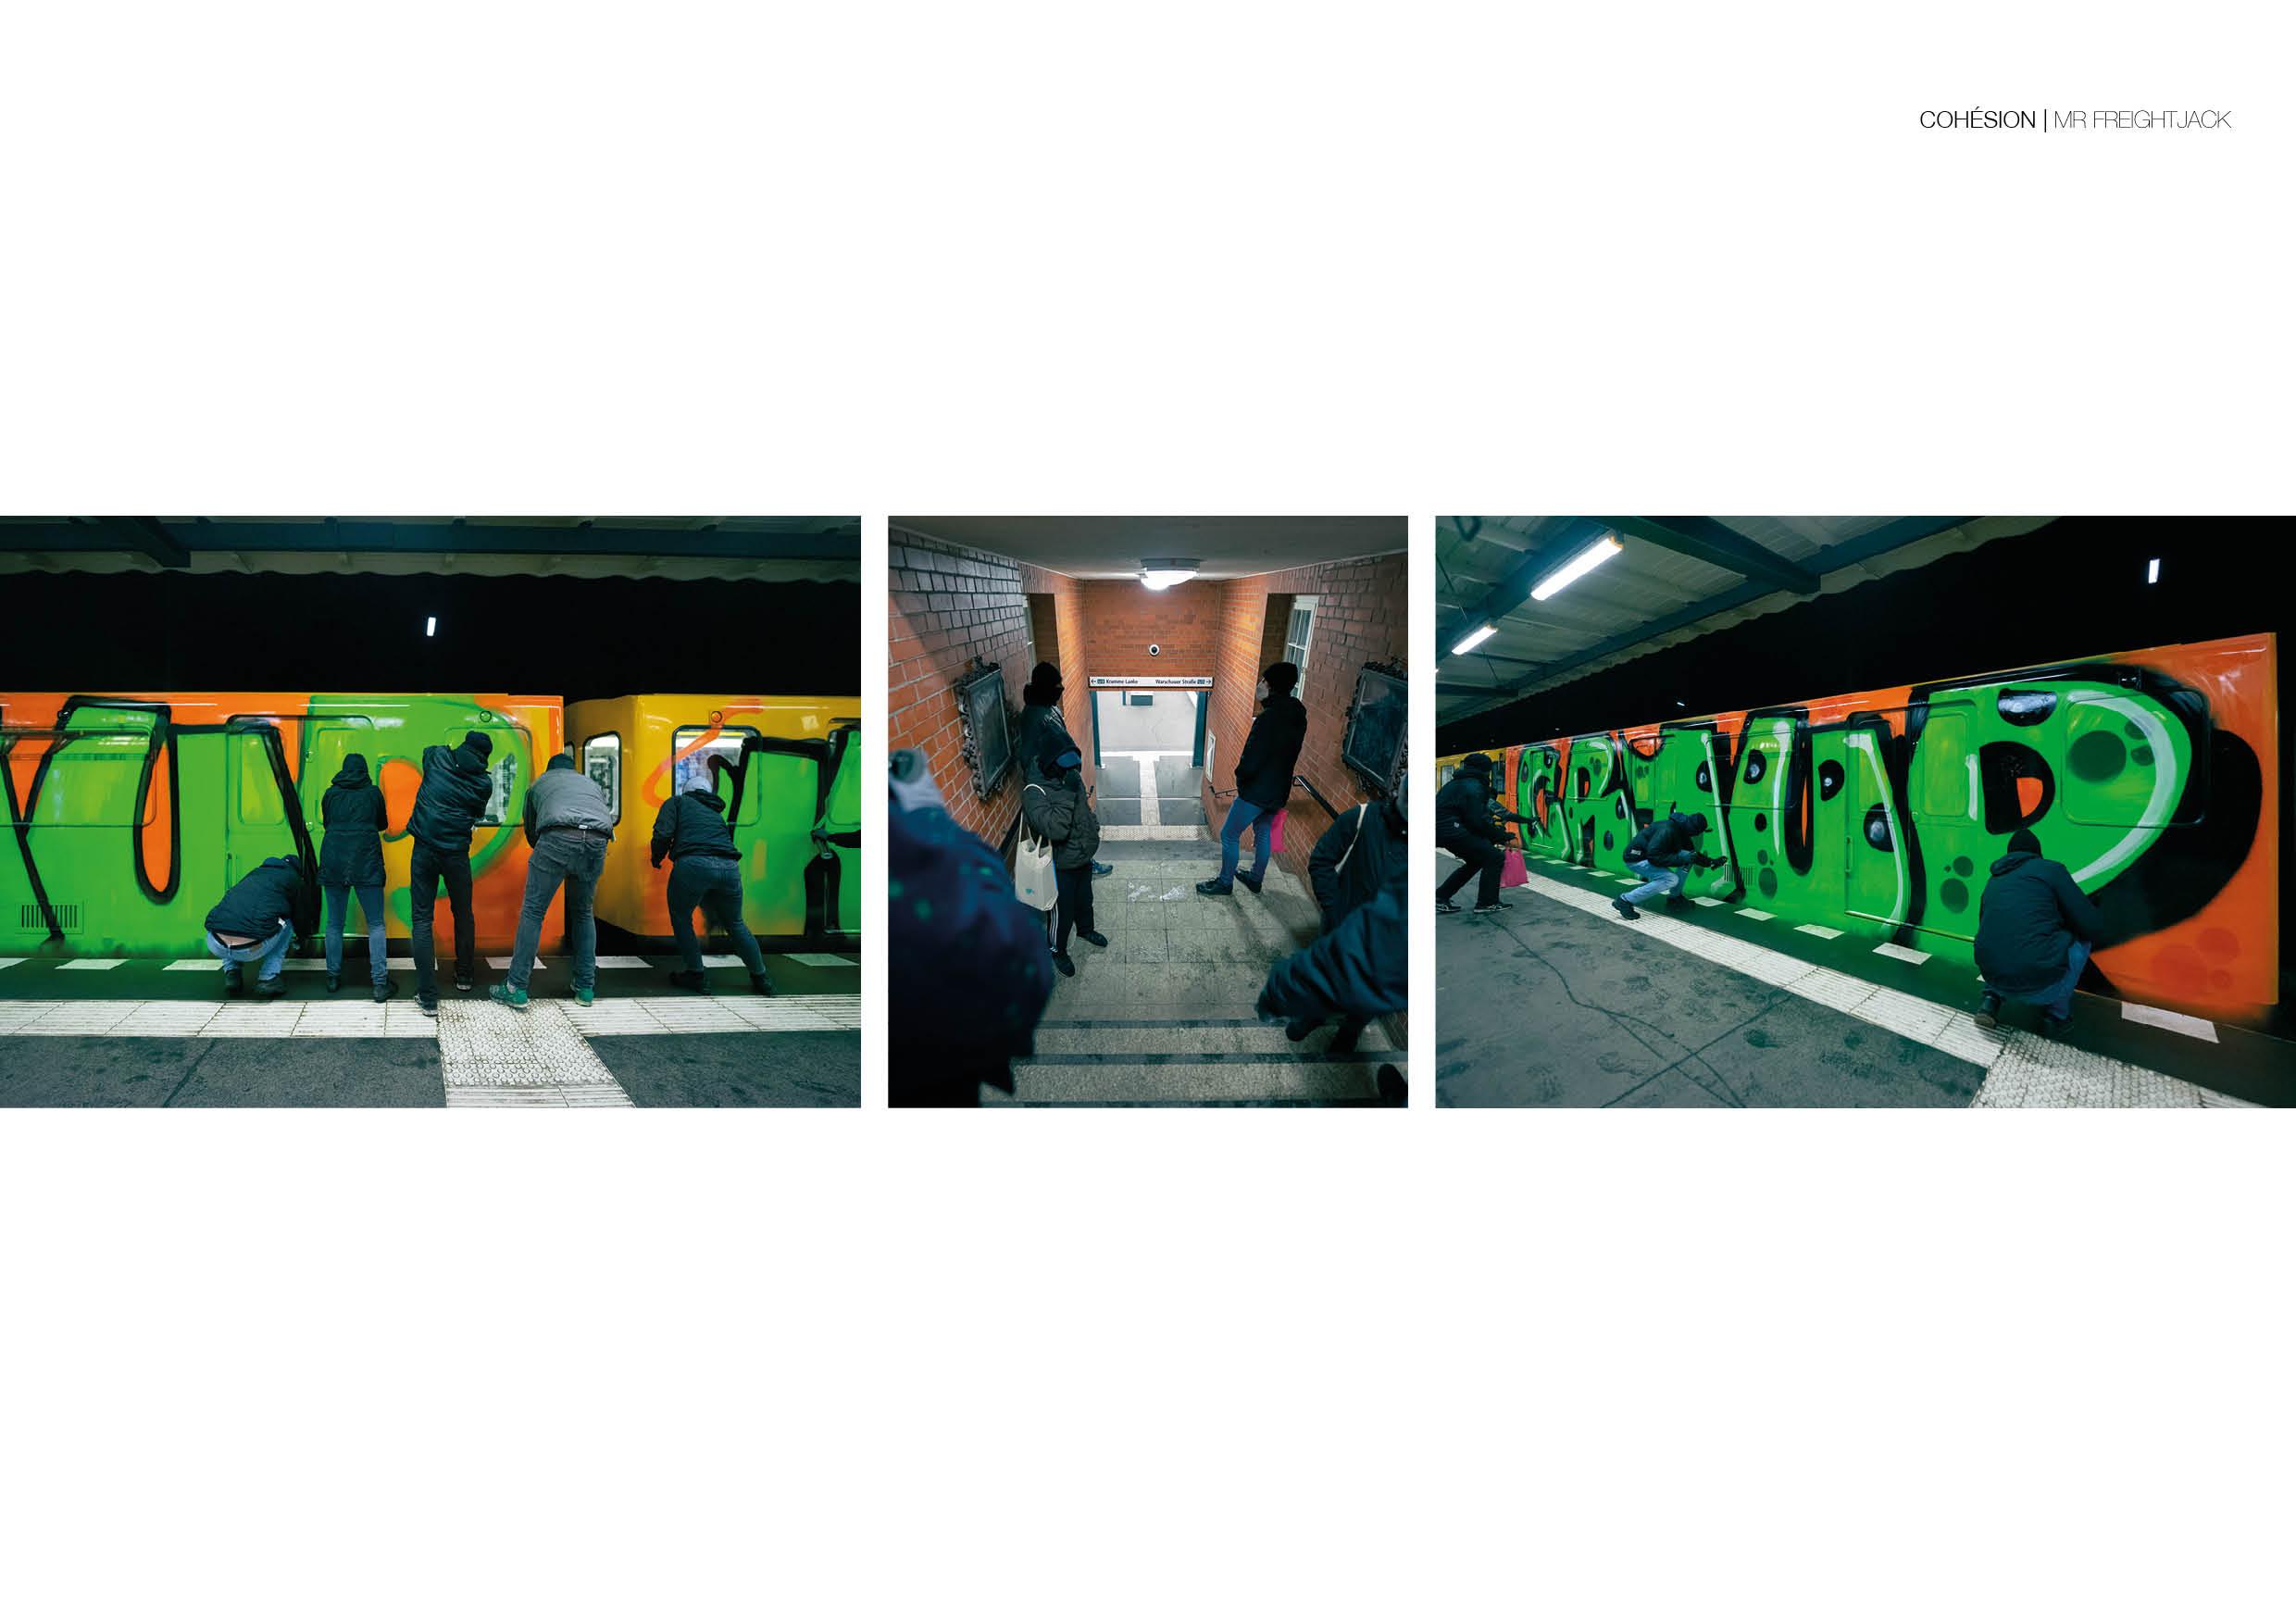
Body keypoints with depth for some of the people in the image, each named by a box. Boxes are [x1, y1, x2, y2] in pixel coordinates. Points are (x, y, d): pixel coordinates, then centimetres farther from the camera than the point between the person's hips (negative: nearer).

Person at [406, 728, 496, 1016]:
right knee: (463, 914, 19)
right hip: (456, 852, 0)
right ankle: (465, 976, 36)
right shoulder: (484, 783, -2)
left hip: (424, 849, 0)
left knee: (421, 919, 1)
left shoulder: (438, 756, 1)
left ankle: (428, 996, -5)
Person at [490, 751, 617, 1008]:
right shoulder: (591, 782, 37)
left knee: (532, 912, 4)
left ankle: (516, 989, 2)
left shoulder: (539, 783, 32)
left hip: (558, 838, -3)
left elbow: (530, 832, 35)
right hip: (598, 841, 3)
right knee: (583, 913, 19)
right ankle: (586, 988, 20)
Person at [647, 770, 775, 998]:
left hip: (693, 864, -4)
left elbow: (663, 833, 5)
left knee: (681, 919, 20)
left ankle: (697, 975, 20)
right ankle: (761, 979, 25)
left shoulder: (678, 802, 20)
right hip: (729, 867, 5)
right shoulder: (716, 814, 34)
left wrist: (657, 858, 23)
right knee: (735, 924, 22)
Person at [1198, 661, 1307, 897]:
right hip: (1279, 790, 8)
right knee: (1263, 834, 25)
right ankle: (1255, 879, 40)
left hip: (1257, 791, -8)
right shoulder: (1297, 716, -1)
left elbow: (1250, 761, -26)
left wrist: (1240, 778, -6)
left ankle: (1225, 883, 21)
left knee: (1229, 835, 9)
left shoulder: (1269, 718, -29)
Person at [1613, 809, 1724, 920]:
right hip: (1636, 860, -9)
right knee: (1671, 879, -24)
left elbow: (1693, 855, 18)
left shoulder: (1681, 831, 3)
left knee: (1688, 857, 3)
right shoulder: (1668, 830, -27)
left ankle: (1674, 897, 12)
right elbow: (1653, 856, -30)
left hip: (1650, 854, 9)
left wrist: (1710, 861, 7)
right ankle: (1624, 901, -20)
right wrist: (1682, 859, -29)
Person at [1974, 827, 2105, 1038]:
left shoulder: (1993, 882, 18)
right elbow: (2094, 928, -1)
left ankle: (1991, 999, 14)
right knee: (2082, 938, 23)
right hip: (2043, 986, -5)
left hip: (1995, 980, 5)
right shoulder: (2050, 870, 2)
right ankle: (2056, 1014, 18)